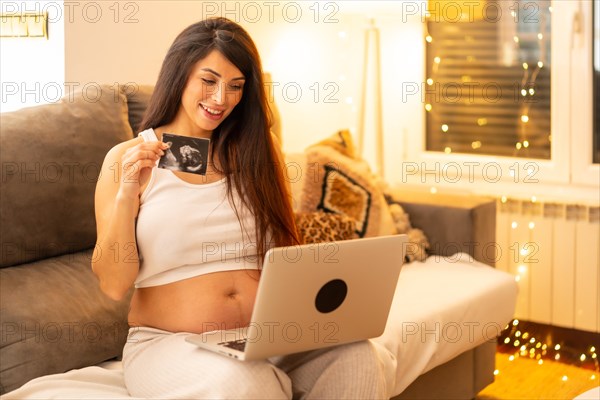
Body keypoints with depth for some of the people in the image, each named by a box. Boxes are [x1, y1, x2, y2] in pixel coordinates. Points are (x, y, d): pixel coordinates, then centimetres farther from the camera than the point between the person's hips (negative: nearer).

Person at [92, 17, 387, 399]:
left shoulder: (252, 152, 12)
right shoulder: (126, 159, 2)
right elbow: (114, 285, -3)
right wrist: (127, 193, -16)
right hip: (169, 343, -3)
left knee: (355, 356, -26)